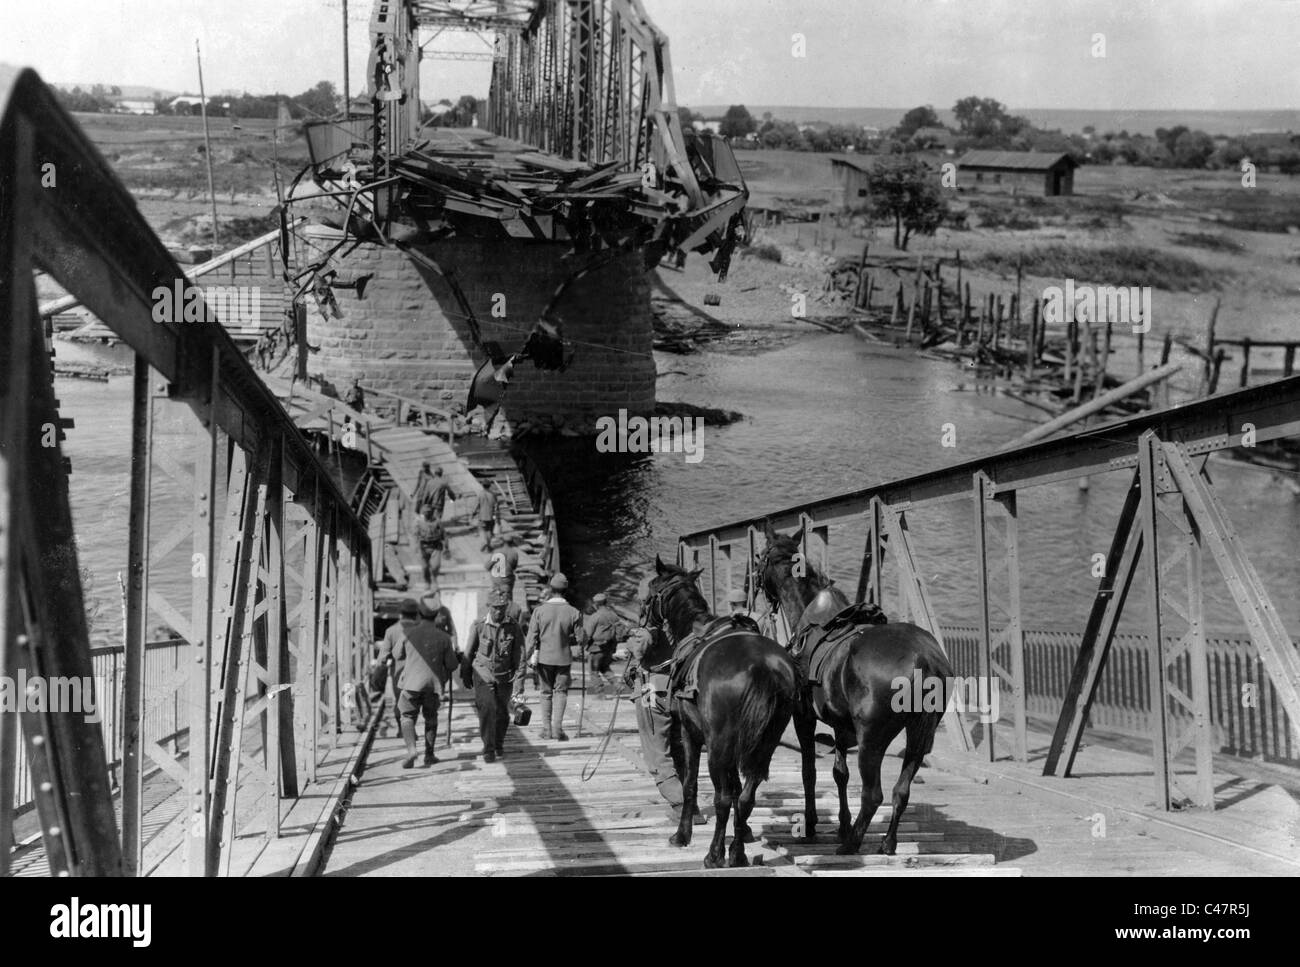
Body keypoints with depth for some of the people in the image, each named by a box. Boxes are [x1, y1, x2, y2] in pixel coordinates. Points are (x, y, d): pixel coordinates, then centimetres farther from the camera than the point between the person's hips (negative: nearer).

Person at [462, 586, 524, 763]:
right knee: (487, 710, -14)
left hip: (504, 676, 2)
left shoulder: (513, 628, -5)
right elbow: (469, 652, 4)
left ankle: (499, 744, 33)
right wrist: (465, 675, 11)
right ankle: (488, 750, -6)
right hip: (483, 675, -2)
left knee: (503, 713, 8)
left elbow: (519, 653, 0)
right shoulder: (478, 626, -7)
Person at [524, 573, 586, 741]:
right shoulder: (573, 612, -9)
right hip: (564, 657, -1)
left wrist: (529, 657, 2)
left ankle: (547, 729, 13)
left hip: (544, 657, 1)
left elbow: (532, 636, -6)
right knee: (561, 691, 7)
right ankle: (557, 726, -8)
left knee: (546, 692, 12)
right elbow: (581, 638, -5)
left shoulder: (540, 610, -8)